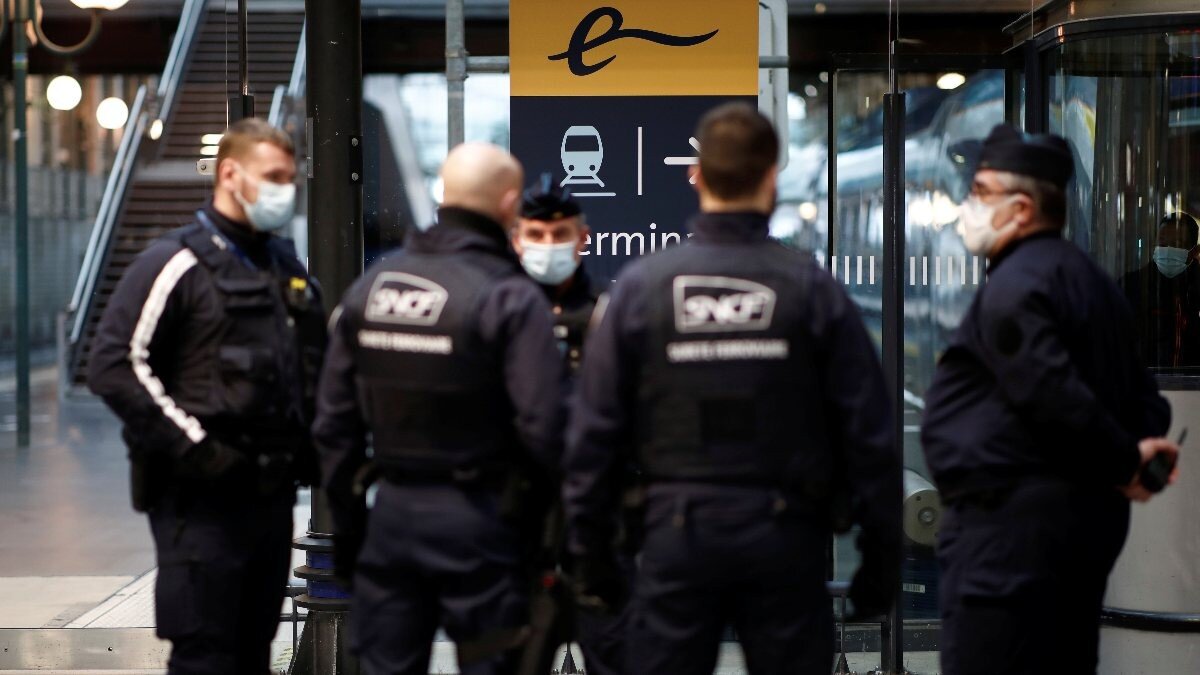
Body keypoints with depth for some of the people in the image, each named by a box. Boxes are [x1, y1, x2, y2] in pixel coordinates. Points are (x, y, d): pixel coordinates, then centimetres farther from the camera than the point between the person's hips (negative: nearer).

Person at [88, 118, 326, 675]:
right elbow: (114, 366, -17)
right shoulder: (177, 264, -9)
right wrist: (192, 446, -19)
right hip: (203, 496, -7)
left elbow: (314, 366, 29)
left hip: (274, 491, 7)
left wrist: (308, 440, 14)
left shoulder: (288, 268, 16)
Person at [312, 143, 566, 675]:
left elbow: (335, 420, 10)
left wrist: (346, 521, 17)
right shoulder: (511, 297, -13)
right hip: (477, 517, -5)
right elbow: (541, 425, -18)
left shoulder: (369, 287, 6)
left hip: (392, 511, 5)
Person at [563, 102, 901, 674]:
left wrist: (591, 554, 8)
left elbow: (594, 429, -1)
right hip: (784, 537, 0)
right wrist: (881, 558, 6)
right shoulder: (812, 288, -5)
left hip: (678, 533, 0)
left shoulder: (642, 285, -2)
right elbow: (868, 433, -4)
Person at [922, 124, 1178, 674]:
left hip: (1011, 520, -10)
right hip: (1088, 519, 10)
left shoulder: (1014, 287, -14)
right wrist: (1142, 447, 2)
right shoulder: (1089, 280, 19)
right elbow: (1141, 394, 19)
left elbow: (1053, 395, -23)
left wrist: (1121, 462, -12)